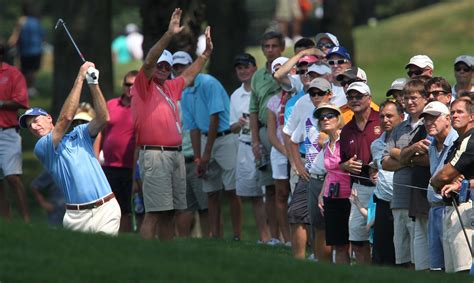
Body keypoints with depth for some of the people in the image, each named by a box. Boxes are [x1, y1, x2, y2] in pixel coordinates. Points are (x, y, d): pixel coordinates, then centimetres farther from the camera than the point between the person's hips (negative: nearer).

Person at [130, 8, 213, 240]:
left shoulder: (172, 87, 20)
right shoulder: (144, 85, -1)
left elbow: (190, 74, 37)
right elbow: (148, 61, -17)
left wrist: (207, 52, 36)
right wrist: (169, 35, -26)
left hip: (176, 154, 8)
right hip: (154, 154, -8)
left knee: (169, 212, 10)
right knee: (154, 212, -13)